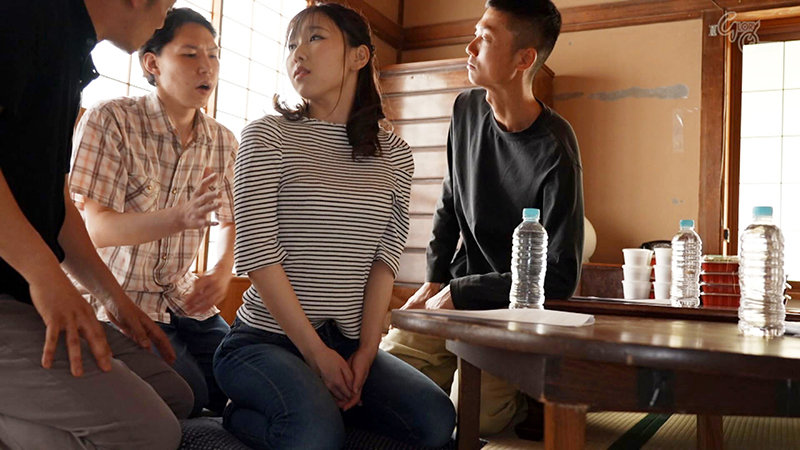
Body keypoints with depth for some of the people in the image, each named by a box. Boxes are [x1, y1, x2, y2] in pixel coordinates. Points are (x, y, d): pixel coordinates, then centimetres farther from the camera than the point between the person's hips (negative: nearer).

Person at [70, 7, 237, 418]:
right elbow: (94, 227, -20)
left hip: (183, 300, 5)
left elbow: (231, 222, 15)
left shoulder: (223, 142, 3)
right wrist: (180, 217, -37)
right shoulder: (110, 120, -13)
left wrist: (222, 273, -6)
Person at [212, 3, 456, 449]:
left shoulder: (393, 154, 8)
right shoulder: (268, 136, -2)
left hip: (350, 343, 4)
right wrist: (316, 351, -13)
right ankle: (241, 412, 2)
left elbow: (385, 258, 2)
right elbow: (257, 253, -10)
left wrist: (366, 349, -9)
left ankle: (315, 397, 5)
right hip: (267, 337, -3)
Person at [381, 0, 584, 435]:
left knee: (472, 414, -19)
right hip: (457, 293, 6)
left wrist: (460, 293, -15)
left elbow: (559, 278, -18)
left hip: (515, 306, -5)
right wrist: (435, 280, 5)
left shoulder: (554, 154, -20)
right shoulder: (467, 108, 1)